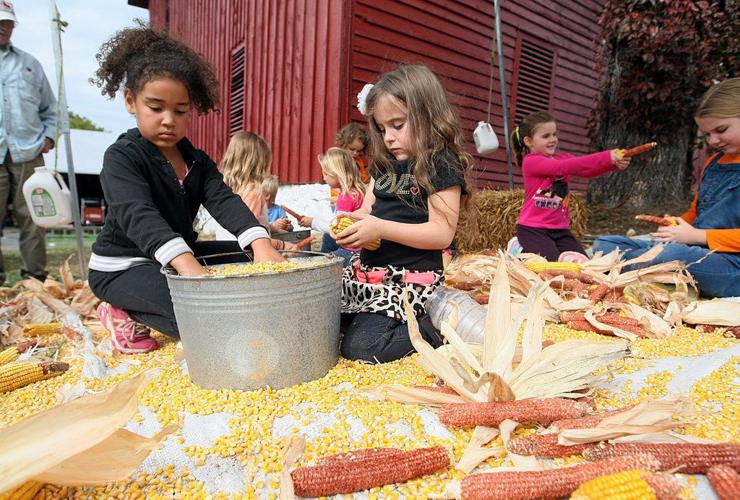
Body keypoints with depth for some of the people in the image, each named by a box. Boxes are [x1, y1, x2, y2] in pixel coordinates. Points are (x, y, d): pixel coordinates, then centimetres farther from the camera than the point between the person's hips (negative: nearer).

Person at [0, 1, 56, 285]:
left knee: (32, 219, 1)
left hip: (28, 154, 1)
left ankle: (35, 277, 9)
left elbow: (49, 107, 19)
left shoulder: (29, 63, 18)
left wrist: (49, 136, 5)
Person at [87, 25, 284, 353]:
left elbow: (224, 201, -13)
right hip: (123, 267, -8)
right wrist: (189, 265, -50)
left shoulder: (197, 161, 5)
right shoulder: (122, 157, -15)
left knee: (250, 261, 0)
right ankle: (129, 314, -2)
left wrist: (260, 243, -33)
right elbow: (139, 216, -32)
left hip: (183, 253, 8)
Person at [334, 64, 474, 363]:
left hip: (411, 279, -7)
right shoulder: (384, 164, 14)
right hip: (368, 271, 8)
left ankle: (435, 328, 2)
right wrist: (352, 221, -8)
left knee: (361, 347, -18)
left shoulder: (442, 166, -10)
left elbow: (442, 234, -18)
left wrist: (381, 228, -25)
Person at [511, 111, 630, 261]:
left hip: (560, 229, 7)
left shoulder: (562, 158, 13)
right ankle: (520, 249, 7)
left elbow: (586, 170, -3)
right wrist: (606, 157, -28)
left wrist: (615, 164, -23)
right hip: (533, 228, -7)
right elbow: (562, 167, -25)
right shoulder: (531, 161, -10)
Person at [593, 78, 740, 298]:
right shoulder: (714, 162, 20)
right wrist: (679, 224, 6)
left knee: (673, 254, -41)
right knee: (603, 244, 0)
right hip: (696, 250, 8)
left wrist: (698, 236, -16)